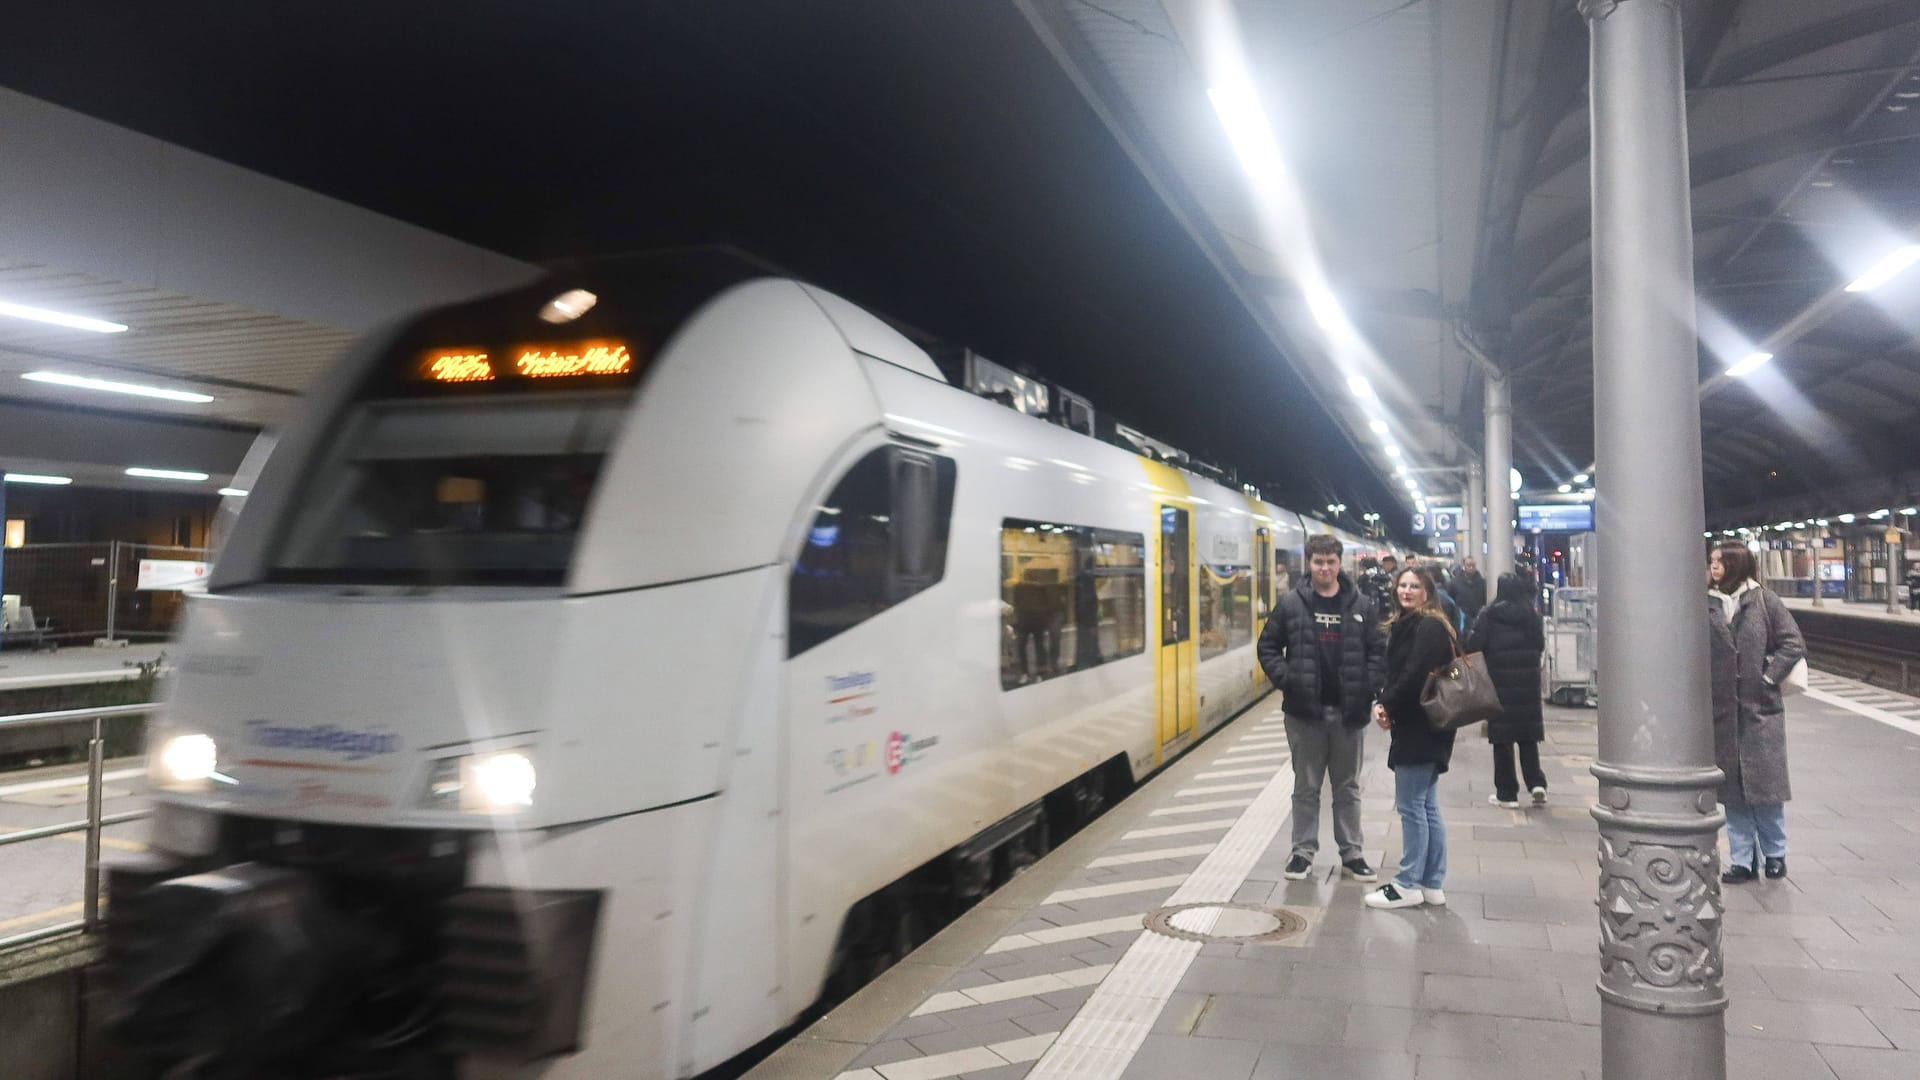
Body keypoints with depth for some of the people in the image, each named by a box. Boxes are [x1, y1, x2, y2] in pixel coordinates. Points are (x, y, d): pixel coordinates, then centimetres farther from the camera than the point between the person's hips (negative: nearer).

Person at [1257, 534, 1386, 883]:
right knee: (1306, 787, 9)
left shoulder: (1360, 606, 3)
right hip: (1305, 710, -1)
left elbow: (1379, 651, 4)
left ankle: (1351, 853, 22)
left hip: (1349, 710, 1)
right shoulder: (1292, 604, 0)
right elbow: (1268, 646, 4)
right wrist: (1286, 680, -7)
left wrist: (1366, 687, -7)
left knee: (1348, 787, 12)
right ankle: (1303, 851, 19)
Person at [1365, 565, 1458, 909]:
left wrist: (1388, 706, -11)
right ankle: (1431, 884, 21)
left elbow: (1414, 676, -22)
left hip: (1421, 729, -10)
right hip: (1415, 727, 10)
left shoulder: (1429, 628, -15)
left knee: (1411, 805, -4)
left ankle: (1409, 885, 4)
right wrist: (1383, 703, -3)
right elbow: (1395, 674, 14)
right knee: (1426, 806, 13)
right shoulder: (1405, 625, 15)